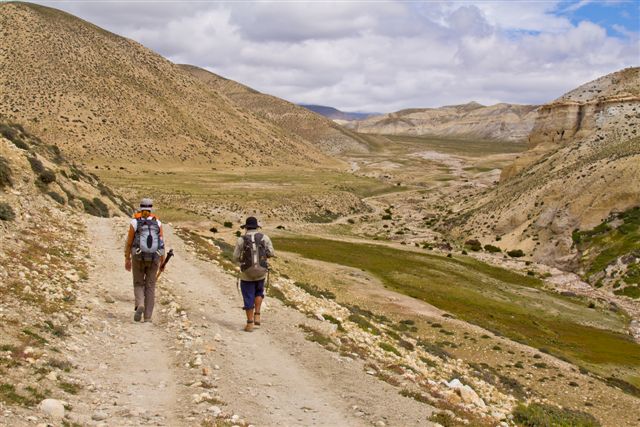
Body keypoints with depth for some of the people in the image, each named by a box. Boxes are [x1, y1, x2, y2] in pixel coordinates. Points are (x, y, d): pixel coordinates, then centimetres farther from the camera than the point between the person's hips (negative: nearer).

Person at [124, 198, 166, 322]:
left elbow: (129, 242, -2)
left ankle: (140, 305, -15)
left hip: (138, 258, -1)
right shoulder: (157, 223, 0)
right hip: (153, 258, 1)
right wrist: (163, 261, 4)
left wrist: (127, 259, 8)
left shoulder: (134, 223, -4)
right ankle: (147, 316, 5)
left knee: (139, 284, 13)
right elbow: (162, 243, -1)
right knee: (150, 287, 9)